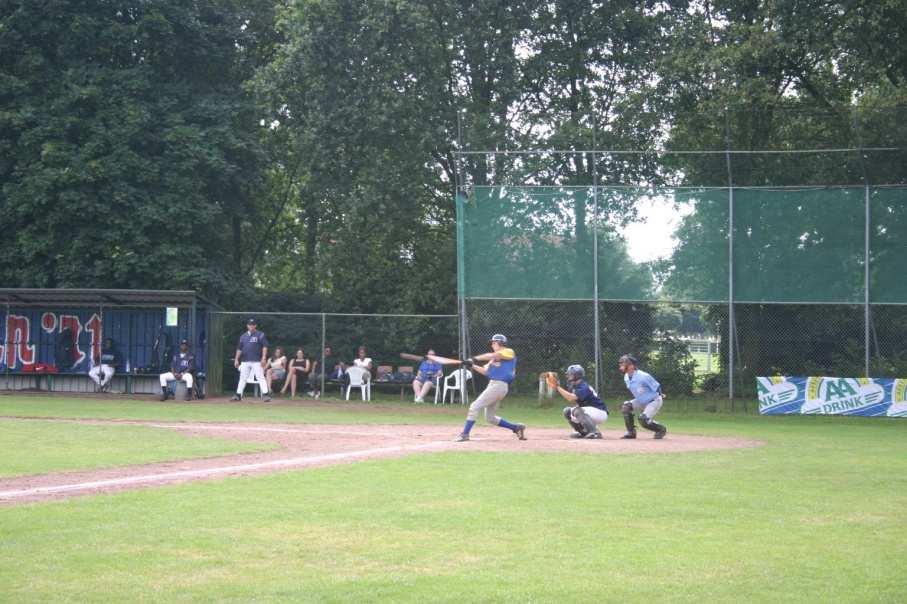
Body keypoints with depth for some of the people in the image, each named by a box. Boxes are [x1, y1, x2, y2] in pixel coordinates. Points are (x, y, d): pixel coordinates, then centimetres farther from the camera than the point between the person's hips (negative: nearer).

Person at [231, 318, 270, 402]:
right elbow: (239, 349, 18)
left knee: (260, 377, -11)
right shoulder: (243, 336, 16)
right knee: (242, 378, 9)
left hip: (257, 361, -5)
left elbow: (265, 347, -5)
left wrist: (264, 358, -16)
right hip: (245, 361, 5)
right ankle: (238, 395, 14)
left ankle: (266, 394, -14)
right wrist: (236, 359, 12)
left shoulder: (260, 335, 1)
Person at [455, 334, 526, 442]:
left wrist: (475, 359, -19)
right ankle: (516, 427, 18)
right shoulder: (495, 358, 23)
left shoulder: (509, 352, -3)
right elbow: (485, 371, 18)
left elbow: (491, 356, -17)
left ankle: (465, 434, -14)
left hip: (499, 385, -10)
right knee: (490, 418, 12)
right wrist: (472, 366, 4)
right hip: (493, 385, 10)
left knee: (475, 406, -13)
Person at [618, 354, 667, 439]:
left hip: (654, 401, -8)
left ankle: (661, 429, 4)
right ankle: (631, 432, -2)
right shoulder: (626, 378, -3)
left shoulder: (643, 377, -29)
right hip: (641, 402, 8)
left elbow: (657, 387, -20)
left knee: (643, 420, -23)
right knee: (625, 406, -9)